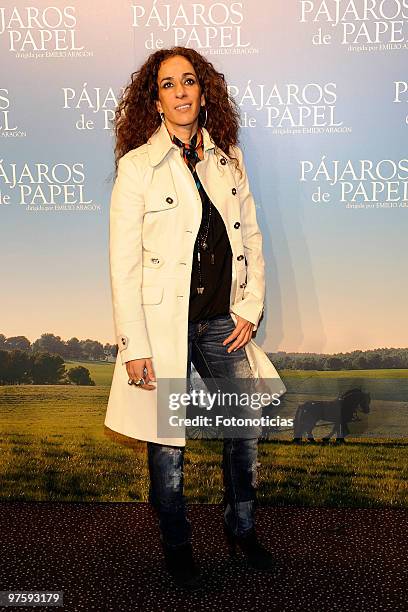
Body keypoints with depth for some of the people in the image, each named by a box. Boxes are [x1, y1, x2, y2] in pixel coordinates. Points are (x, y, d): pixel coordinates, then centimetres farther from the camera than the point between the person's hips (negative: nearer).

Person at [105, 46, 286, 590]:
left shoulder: (229, 158, 8)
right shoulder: (136, 166, -6)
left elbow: (252, 239, 11)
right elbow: (123, 265, -9)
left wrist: (250, 311, 2)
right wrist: (135, 347, -12)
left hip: (222, 322, 4)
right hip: (164, 324, -4)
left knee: (246, 428, 11)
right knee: (167, 445, 8)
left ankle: (241, 529, 37)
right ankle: (177, 545, 34)